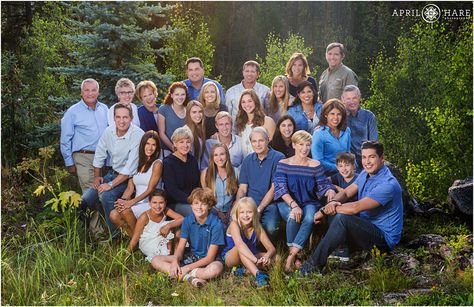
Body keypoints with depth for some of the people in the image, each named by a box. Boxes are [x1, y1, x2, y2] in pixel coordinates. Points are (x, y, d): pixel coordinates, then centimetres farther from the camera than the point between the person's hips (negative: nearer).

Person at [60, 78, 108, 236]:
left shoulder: (104, 109, 11)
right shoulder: (73, 112, -1)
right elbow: (65, 140, 1)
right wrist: (69, 163, -1)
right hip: (84, 158, -4)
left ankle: (105, 225, 19)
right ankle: (96, 229, -2)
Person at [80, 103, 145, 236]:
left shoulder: (138, 135, -24)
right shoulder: (109, 131, -4)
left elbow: (130, 168, -24)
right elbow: (99, 155, 11)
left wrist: (111, 185, -23)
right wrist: (97, 176, 9)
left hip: (129, 177, -6)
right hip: (112, 172, 6)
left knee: (106, 195, -28)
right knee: (86, 198, -5)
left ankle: (115, 234, -10)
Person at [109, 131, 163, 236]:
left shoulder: (157, 164, -3)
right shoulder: (138, 162, 15)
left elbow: (150, 190, -10)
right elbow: (130, 187, 9)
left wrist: (131, 202, -19)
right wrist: (123, 200, -11)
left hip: (150, 204, -6)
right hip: (138, 203, 6)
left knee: (126, 211, -29)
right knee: (113, 215, -19)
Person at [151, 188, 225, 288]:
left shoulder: (216, 224, -18)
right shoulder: (188, 220, -3)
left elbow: (210, 257, -19)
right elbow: (180, 247, -6)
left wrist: (187, 268, -25)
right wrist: (175, 261, -29)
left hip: (207, 260, -5)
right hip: (191, 256, 5)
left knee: (215, 269, -42)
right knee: (156, 260, -12)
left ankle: (182, 274, -25)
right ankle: (188, 277, -28)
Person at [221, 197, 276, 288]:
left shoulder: (257, 227, -11)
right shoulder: (234, 224, -23)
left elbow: (272, 248, -15)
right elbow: (240, 245, -41)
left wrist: (267, 256, -40)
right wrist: (256, 260, -54)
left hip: (248, 260, 5)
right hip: (230, 258, -5)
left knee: (273, 258, -15)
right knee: (241, 247, -35)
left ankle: (244, 270, -23)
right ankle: (258, 275, -45)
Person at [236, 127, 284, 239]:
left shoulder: (278, 158, -2)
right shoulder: (247, 160, 14)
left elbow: (274, 188, -6)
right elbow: (242, 189, 12)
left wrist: (259, 209, -12)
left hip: (269, 204, -3)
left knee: (270, 228, -33)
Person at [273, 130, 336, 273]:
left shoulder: (316, 165, 7)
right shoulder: (283, 164, 1)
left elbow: (324, 185, 5)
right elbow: (281, 189, -10)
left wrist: (330, 191, -21)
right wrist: (293, 205, -28)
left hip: (309, 203, 1)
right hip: (287, 202, -1)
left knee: (309, 218, -34)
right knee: (293, 216, -36)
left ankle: (291, 256, -29)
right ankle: (294, 254, -17)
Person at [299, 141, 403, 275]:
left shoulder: (388, 184, -25)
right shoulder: (366, 174, 5)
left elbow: (356, 208, -31)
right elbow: (345, 193, 6)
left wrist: (324, 211, -22)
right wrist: (332, 202, -19)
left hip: (385, 238, -10)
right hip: (367, 228, 10)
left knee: (342, 218, -30)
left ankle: (315, 264, -23)